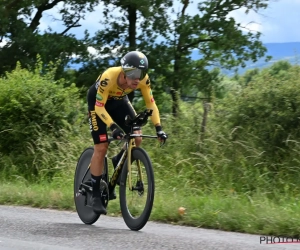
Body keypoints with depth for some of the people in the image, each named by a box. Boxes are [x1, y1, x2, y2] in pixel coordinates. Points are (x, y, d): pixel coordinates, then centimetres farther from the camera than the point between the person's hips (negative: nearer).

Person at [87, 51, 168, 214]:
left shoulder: (143, 79, -27)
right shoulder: (109, 77, -39)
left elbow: (150, 103, -15)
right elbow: (99, 106, -33)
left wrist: (158, 128, -25)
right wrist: (113, 127, -45)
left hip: (119, 101, 4)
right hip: (98, 102, -4)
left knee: (136, 138, -13)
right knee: (101, 147, -12)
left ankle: (118, 162, 18)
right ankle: (95, 195, -3)